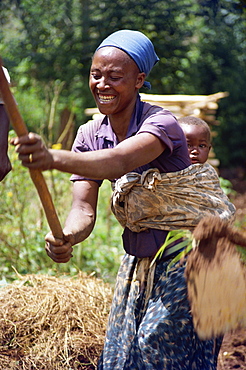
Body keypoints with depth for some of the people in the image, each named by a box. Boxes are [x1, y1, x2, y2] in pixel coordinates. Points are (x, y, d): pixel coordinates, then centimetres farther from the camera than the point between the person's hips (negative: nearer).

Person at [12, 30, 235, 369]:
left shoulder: (160, 123, -21)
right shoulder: (90, 135, -2)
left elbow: (119, 162, -42)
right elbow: (84, 207, -13)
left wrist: (54, 158, -59)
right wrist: (65, 238, -36)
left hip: (186, 257, -6)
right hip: (139, 261, 6)